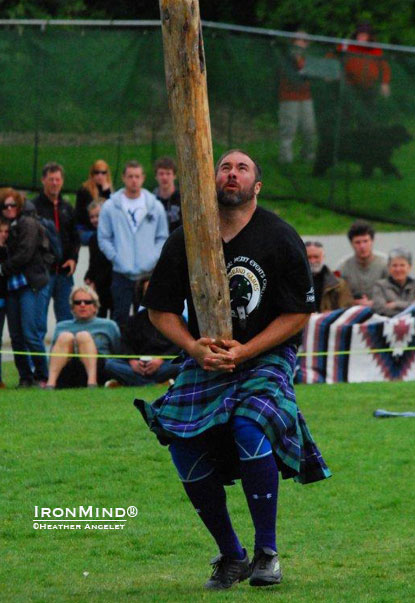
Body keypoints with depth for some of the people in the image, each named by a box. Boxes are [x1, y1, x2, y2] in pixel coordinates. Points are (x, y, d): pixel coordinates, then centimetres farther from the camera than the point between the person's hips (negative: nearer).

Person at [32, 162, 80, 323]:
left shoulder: (67, 208, 14)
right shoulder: (34, 206, -4)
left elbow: (75, 237, 20)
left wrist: (73, 258, 5)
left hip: (64, 271, 5)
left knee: (66, 315, 8)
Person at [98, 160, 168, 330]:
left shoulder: (156, 207, 5)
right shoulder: (110, 207, 1)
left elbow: (163, 237, 10)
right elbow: (104, 239, 3)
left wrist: (153, 258, -3)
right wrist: (116, 258, -7)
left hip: (149, 273, 1)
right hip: (121, 273, -1)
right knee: (121, 318, -2)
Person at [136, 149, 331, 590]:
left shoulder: (280, 238, -5)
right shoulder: (185, 241, 1)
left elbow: (298, 313, -4)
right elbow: (160, 309, 8)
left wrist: (244, 352, -15)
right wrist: (193, 347, -12)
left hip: (266, 356, -3)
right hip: (205, 360, 3)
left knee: (249, 425, -30)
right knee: (185, 446, -15)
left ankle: (267, 553, -17)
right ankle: (230, 557, 5)